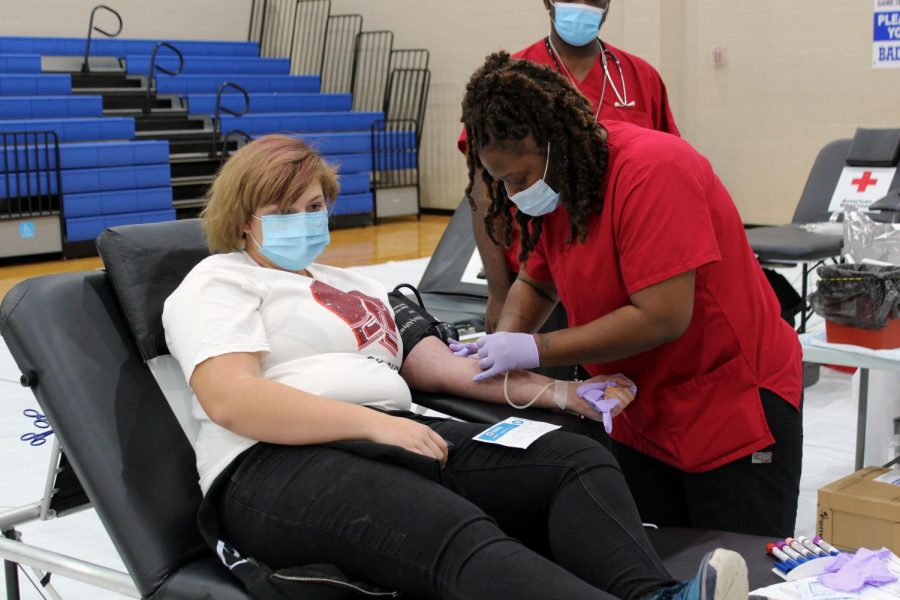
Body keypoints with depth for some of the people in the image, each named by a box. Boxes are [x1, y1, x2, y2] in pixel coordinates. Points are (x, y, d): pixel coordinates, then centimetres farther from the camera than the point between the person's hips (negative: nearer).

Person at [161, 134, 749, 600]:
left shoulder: (355, 286, 32)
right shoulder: (219, 282, 10)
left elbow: (442, 367, 26)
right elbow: (227, 398, -8)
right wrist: (375, 423, -17)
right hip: (278, 464, -7)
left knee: (578, 459, -17)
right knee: (462, 538, -36)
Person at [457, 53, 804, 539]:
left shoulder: (652, 169, -24)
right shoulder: (554, 187, -1)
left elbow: (662, 316, -29)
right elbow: (536, 283, 11)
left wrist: (534, 349, -26)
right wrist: (502, 344, -9)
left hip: (738, 408, -7)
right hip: (641, 420, 7)